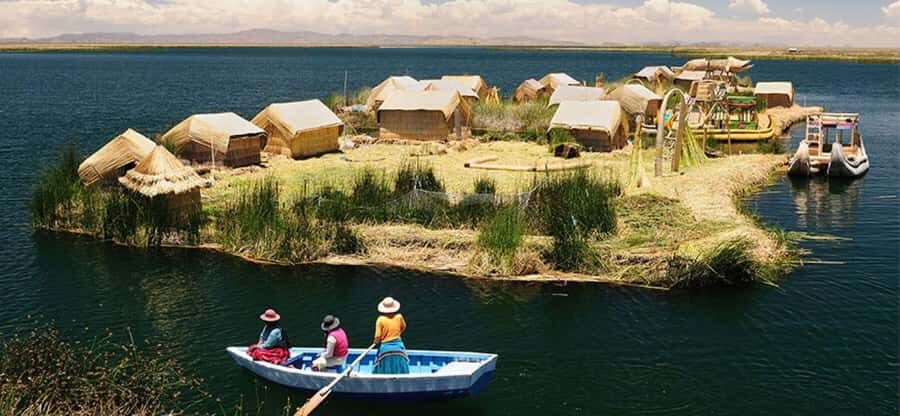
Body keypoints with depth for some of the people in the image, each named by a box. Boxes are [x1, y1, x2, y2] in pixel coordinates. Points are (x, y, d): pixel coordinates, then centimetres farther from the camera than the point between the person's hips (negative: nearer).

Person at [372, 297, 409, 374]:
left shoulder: (380, 319, -11)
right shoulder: (399, 317, -2)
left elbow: (377, 337, -12)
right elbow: (403, 327, 20)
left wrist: (376, 342, 9)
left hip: (385, 348, -2)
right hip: (398, 347, 2)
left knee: (383, 375, 5)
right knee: (401, 374, 9)